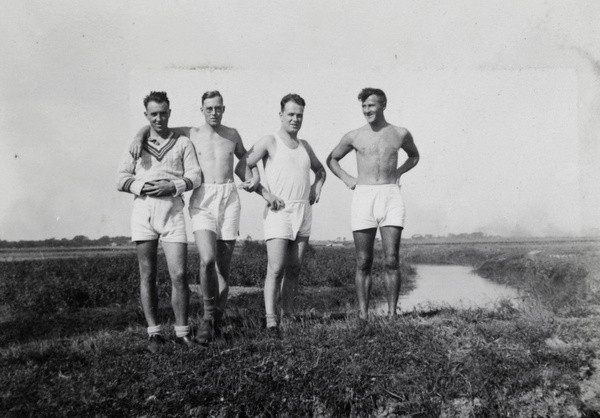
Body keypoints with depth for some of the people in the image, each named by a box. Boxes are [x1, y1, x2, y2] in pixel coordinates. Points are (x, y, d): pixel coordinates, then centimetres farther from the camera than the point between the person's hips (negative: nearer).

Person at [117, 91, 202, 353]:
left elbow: (195, 176, 3)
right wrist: (142, 187, -10)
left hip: (172, 211, -1)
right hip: (142, 210, 1)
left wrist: (172, 186, -13)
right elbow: (121, 180, 8)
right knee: (147, 275, 3)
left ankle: (182, 332, 4)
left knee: (179, 274, -7)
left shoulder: (183, 143, 12)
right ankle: (154, 333, 11)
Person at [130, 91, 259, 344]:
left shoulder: (232, 135, 15)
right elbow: (151, 126, 16)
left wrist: (254, 177, 16)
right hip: (202, 201, -2)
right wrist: (139, 136, -5)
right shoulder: (191, 134, 10)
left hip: (229, 199, 2)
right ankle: (209, 313, -4)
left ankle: (217, 321, 15)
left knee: (223, 266, 2)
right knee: (207, 260, -22)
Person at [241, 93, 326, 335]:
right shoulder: (269, 142, -2)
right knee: (276, 268, -12)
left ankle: (288, 314, 16)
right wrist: (265, 193, -13)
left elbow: (320, 169, 34)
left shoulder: (304, 146, 17)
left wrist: (317, 186, 13)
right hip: (279, 211, -6)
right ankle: (271, 321, -10)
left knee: (294, 268, 8)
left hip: (303, 211, 6)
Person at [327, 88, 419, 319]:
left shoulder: (400, 134, 8)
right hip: (363, 196, 0)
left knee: (392, 261, -6)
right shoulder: (354, 137, 7)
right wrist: (347, 179, 8)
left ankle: (392, 313, 1)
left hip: (391, 197, 0)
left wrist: (399, 171, 11)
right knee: (363, 262, 1)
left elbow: (414, 156, 29)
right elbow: (331, 159, 22)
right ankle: (363, 314, 6)